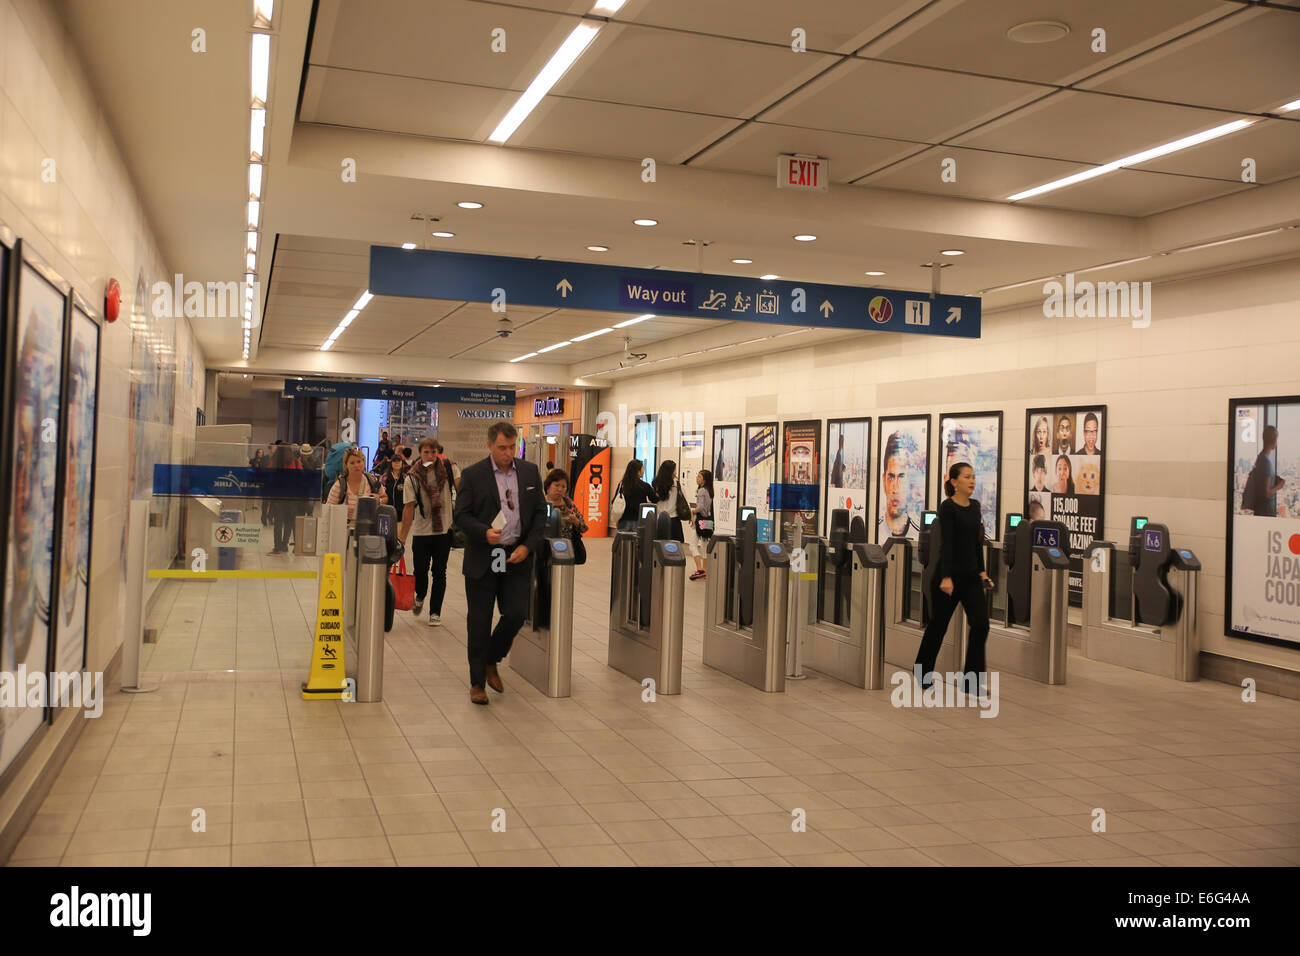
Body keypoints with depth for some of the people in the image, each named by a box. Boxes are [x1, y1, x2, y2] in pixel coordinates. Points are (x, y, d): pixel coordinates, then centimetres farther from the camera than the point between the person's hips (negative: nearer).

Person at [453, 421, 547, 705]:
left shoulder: (530, 472, 6)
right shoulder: (472, 475, -3)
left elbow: (540, 512, 7)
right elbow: (461, 515, -4)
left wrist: (528, 546, -5)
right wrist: (485, 532, -21)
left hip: (517, 557, 3)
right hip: (482, 559, -2)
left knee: (516, 615, -3)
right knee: (479, 622, 4)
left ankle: (491, 662, 24)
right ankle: (477, 683, 16)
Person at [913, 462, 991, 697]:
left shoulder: (975, 506, 10)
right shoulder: (947, 507, -14)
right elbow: (946, 543, -21)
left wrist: (981, 570, 15)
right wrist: (946, 578, -27)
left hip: (971, 575, 7)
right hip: (950, 573, -6)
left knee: (981, 624, -4)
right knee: (938, 624, 8)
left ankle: (972, 679, 2)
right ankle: (922, 670, 28)